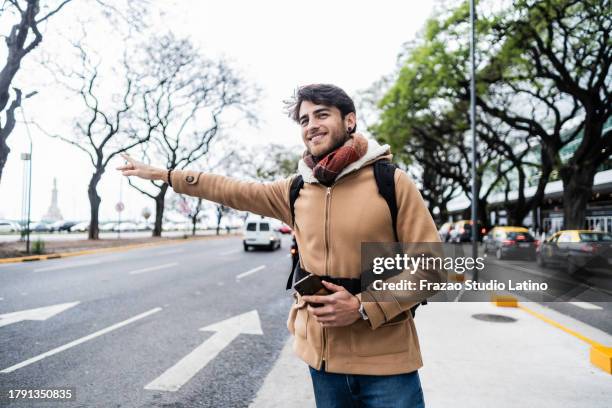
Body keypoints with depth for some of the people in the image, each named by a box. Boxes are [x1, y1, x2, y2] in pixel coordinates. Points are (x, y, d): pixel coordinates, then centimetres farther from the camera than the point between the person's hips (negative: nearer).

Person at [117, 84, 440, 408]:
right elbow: (233, 191, 14)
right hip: (323, 356, 4)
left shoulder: (391, 180, -9)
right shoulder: (296, 190, 5)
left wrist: (363, 306, -17)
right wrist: (160, 173, 18)